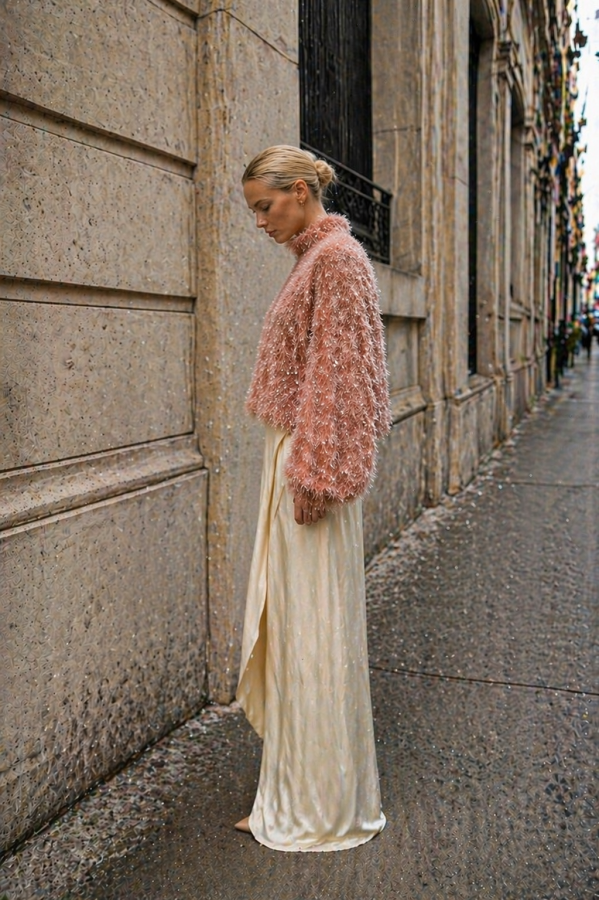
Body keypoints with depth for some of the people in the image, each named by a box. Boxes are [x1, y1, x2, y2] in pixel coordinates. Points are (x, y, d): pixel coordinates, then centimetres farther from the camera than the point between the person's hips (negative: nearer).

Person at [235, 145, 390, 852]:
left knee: (314, 625, -1)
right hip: (292, 458, 10)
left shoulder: (336, 257, -12)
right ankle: (298, 785, 31)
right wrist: (296, 466, 18)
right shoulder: (312, 258, 17)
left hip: (312, 460, -10)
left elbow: (336, 371, -19)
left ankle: (323, 807, 15)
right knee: (288, 619, 16)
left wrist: (314, 473, -21)